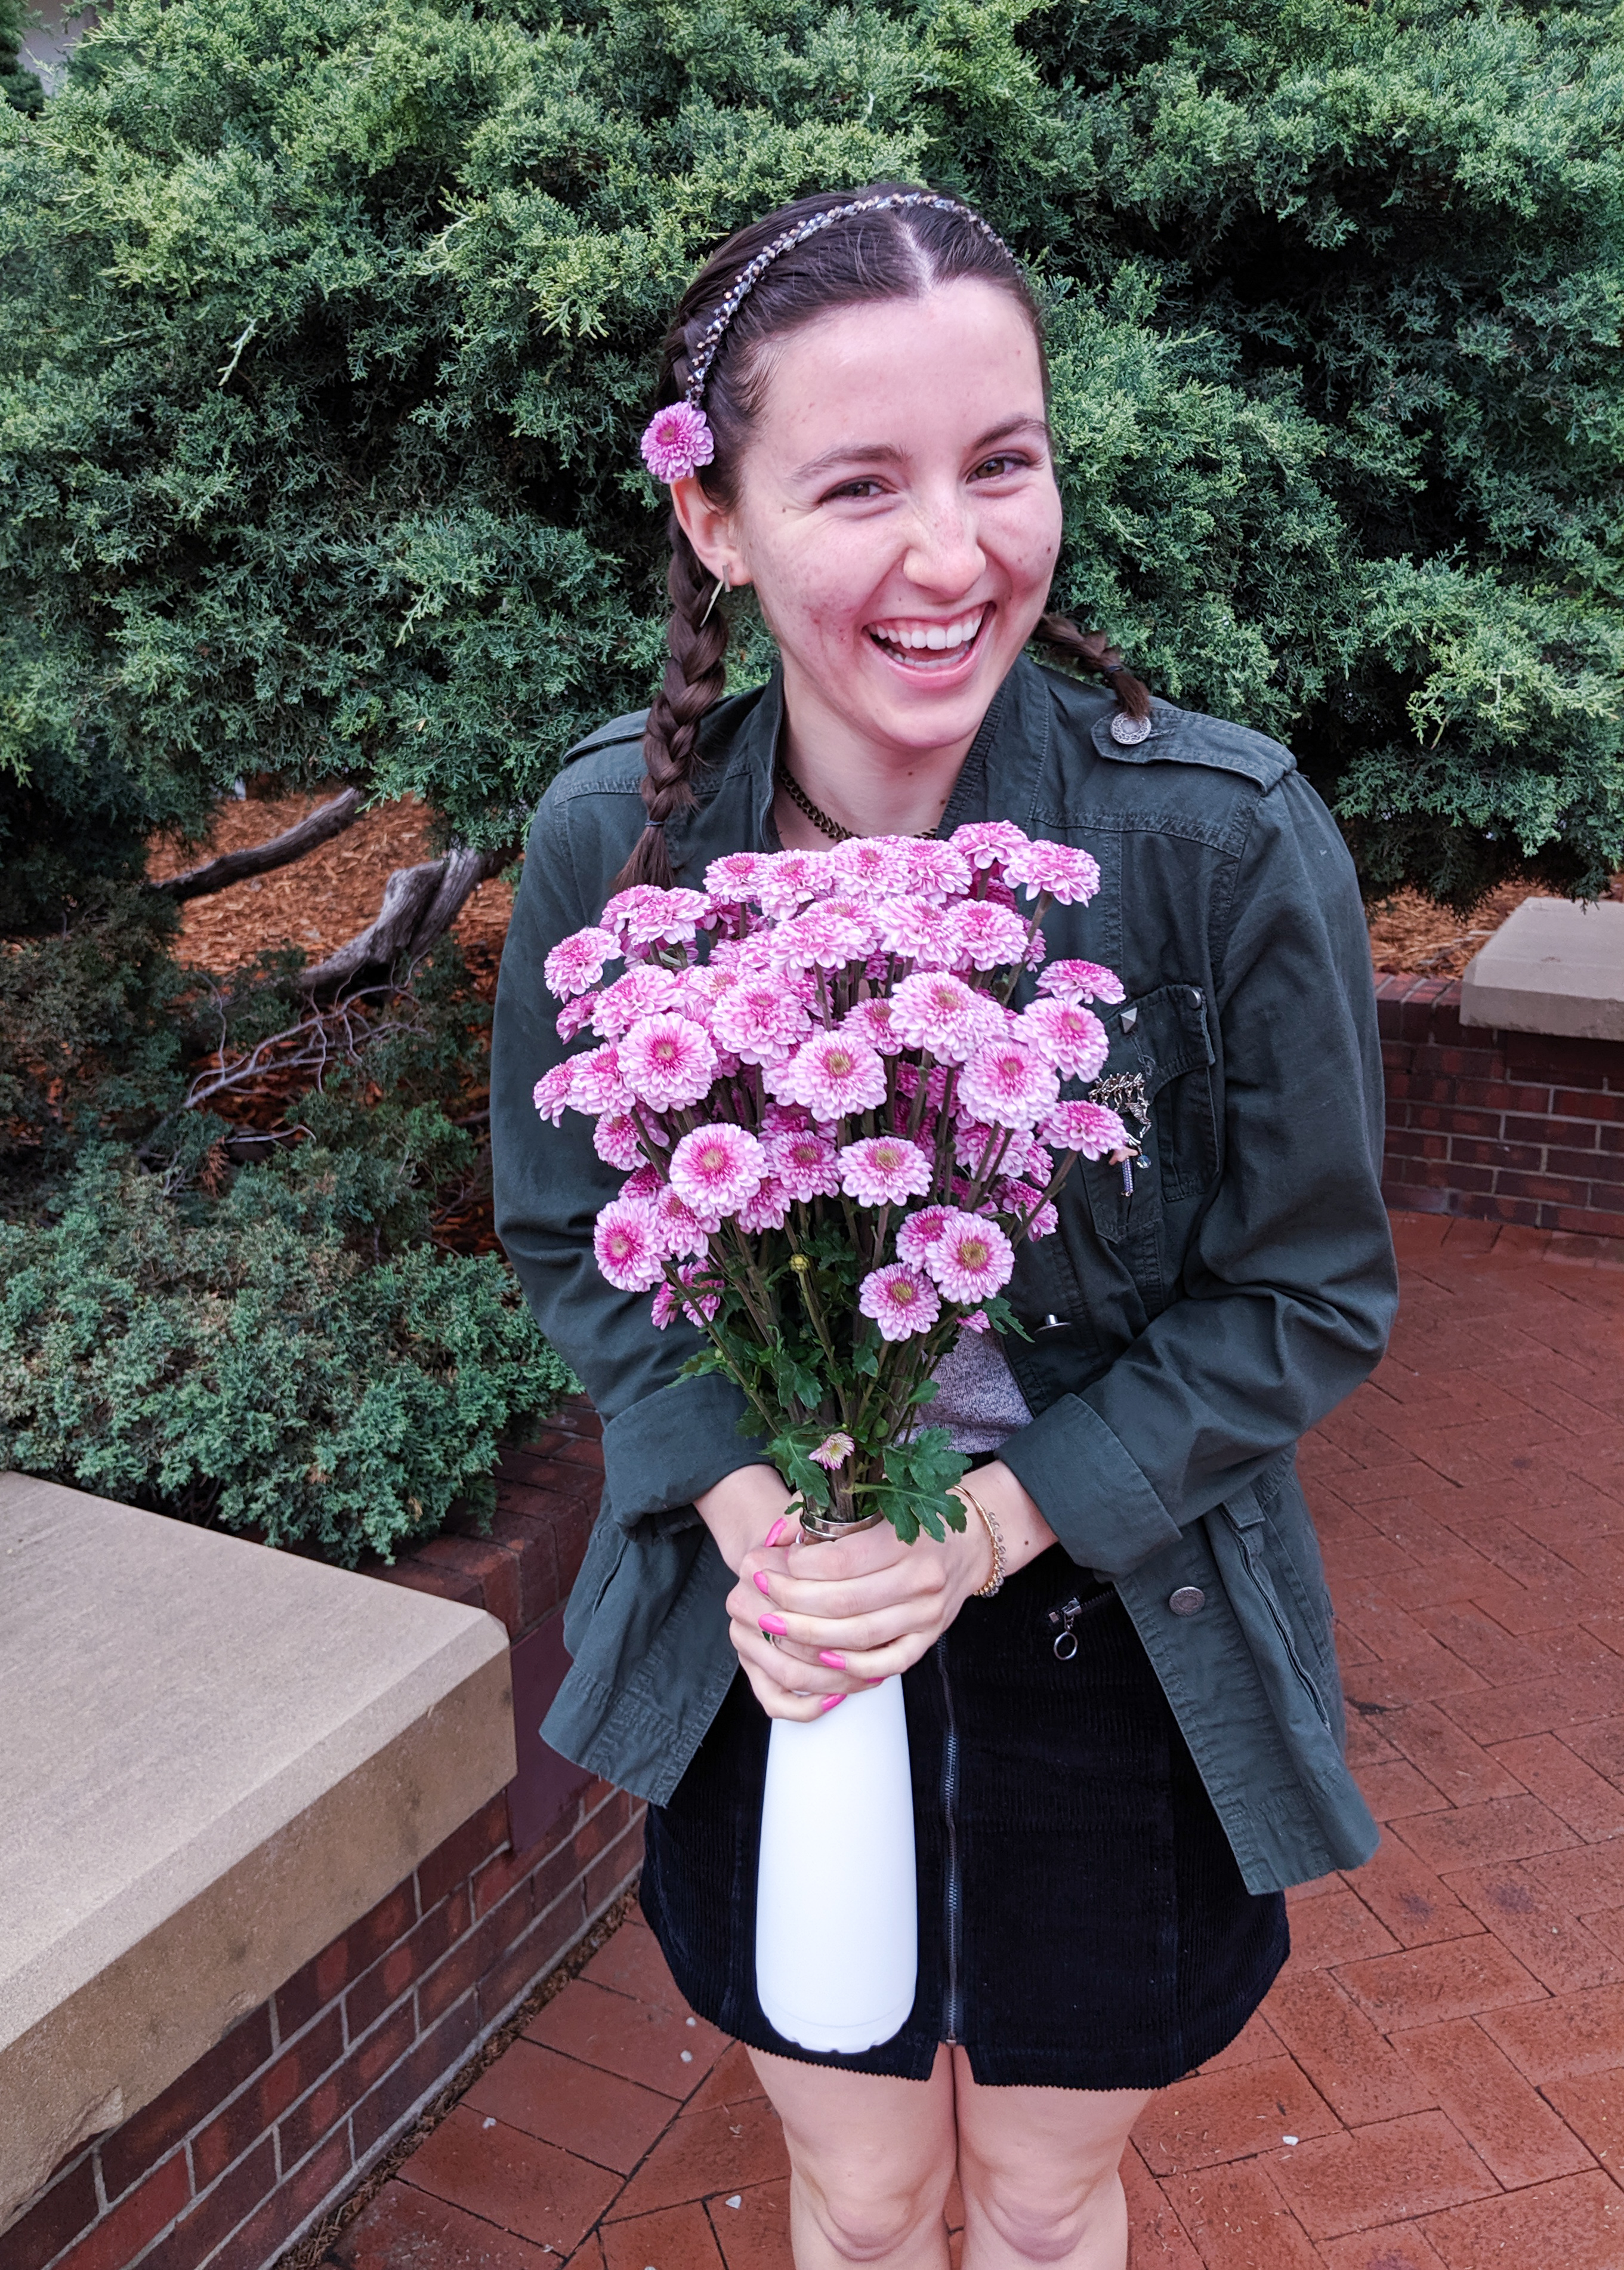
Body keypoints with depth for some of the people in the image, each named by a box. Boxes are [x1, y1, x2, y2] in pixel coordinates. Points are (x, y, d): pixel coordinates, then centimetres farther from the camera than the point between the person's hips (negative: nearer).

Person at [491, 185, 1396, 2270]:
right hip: (771, 1639, 2)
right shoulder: (615, 832, -13)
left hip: (1112, 1628, -1)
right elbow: (566, 1231, -1)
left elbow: (1310, 1293, -11)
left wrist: (992, 1523, -20)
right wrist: (749, 1508, -16)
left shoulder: (1229, 834, -20)